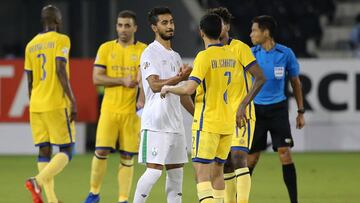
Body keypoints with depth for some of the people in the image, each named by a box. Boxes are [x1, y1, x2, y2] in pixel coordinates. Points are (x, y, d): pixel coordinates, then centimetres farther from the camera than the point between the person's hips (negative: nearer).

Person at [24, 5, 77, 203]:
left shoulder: (31, 45, 13)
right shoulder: (61, 40, -5)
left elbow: (30, 81, 16)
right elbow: (60, 70, -16)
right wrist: (72, 101, -14)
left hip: (36, 105, 6)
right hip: (57, 104, -6)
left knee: (44, 151, 6)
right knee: (66, 151, 0)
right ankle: (38, 181, -21)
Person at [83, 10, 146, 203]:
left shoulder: (143, 50, 2)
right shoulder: (106, 48, 6)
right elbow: (97, 78, 0)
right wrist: (122, 81, -11)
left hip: (132, 110, -1)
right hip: (109, 108, 1)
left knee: (127, 157, 1)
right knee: (101, 151, -5)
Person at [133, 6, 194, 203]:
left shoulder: (175, 56, 18)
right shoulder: (150, 53, -7)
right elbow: (155, 85, -19)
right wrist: (179, 78, -31)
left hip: (175, 122, 8)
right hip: (156, 122, -8)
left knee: (176, 170, 7)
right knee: (154, 169, -12)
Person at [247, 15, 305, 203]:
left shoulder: (286, 53, -3)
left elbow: (295, 82, 7)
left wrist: (301, 111, 7)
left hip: (278, 109, -1)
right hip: (256, 109, 1)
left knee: (285, 153, -8)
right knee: (252, 157, 2)